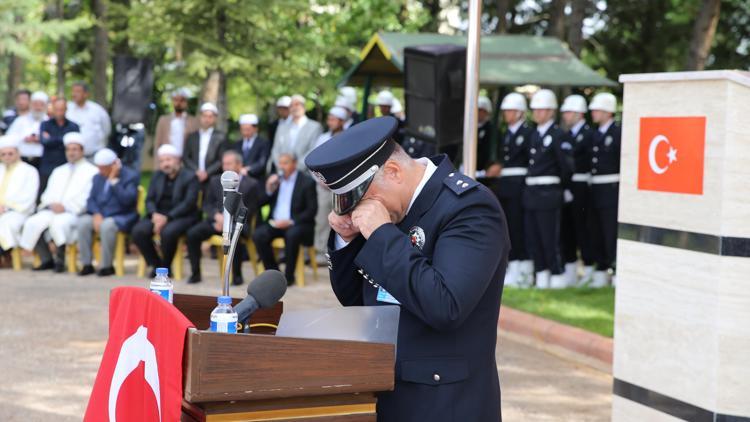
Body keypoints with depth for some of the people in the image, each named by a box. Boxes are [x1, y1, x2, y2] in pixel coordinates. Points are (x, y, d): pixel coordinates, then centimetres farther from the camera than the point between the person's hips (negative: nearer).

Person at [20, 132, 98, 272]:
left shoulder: (91, 171, 6)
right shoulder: (58, 171, 27)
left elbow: (88, 198, -6)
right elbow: (48, 194, 20)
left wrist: (66, 206, -17)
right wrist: (51, 204, -5)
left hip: (74, 213, -6)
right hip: (52, 210, 6)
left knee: (59, 223, -38)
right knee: (32, 223, -23)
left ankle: (60, 260, -23)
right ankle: (47, 259, -12)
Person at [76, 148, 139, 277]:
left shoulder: (131, 176, -6)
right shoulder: (98, 177, 15)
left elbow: (126, 200, -19)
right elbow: (91, 200, 10)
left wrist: (113, 180, -18)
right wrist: (96, 214, -10)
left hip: (122, 217, -6)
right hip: (100, 215, 6)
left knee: (107, 225, -37)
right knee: (82, 222, -24)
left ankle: (107, 266, -25)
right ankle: (87, 265, -17)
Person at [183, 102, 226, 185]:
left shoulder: (220, 137, 3)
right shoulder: (192, 137, 13)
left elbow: (222, 160, -1)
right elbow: (186, 158, 9)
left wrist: (207, 173, -11)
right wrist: (196, 171, -7)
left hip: (213, 179, -2)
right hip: (194, 179, 2)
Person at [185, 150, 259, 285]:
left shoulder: (251, 184, 3)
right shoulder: (215, 181, 16)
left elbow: (250, 211, -1)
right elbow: (207, 204, 14)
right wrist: (217, 216, -8)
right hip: (217, 219, 4)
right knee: (192, 233, -22)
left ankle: (237, 275, -21)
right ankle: (195, 273, -12)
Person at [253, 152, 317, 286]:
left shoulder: (307, 182, -2)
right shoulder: (275, 179, 13)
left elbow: (312, 210, -8)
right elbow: (260, 203, 14)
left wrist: (291, 221, -19)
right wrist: (269, 190, -7)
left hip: (296, 224, -4)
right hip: (275, 222, 4)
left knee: (292, 234, -37)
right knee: (258, 235, -24)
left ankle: (289, 275, -21)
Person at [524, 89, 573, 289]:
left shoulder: (558, 135, -8)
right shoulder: (534, 135, 16)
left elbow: (566, 164, -10)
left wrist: (561, 183, 2)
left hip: (548, 193, -8)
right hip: (531, 192, 8)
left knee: (549, 237, -3)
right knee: (532, 236, 9)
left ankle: (557, 274, 6)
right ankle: (541, 273, 17)